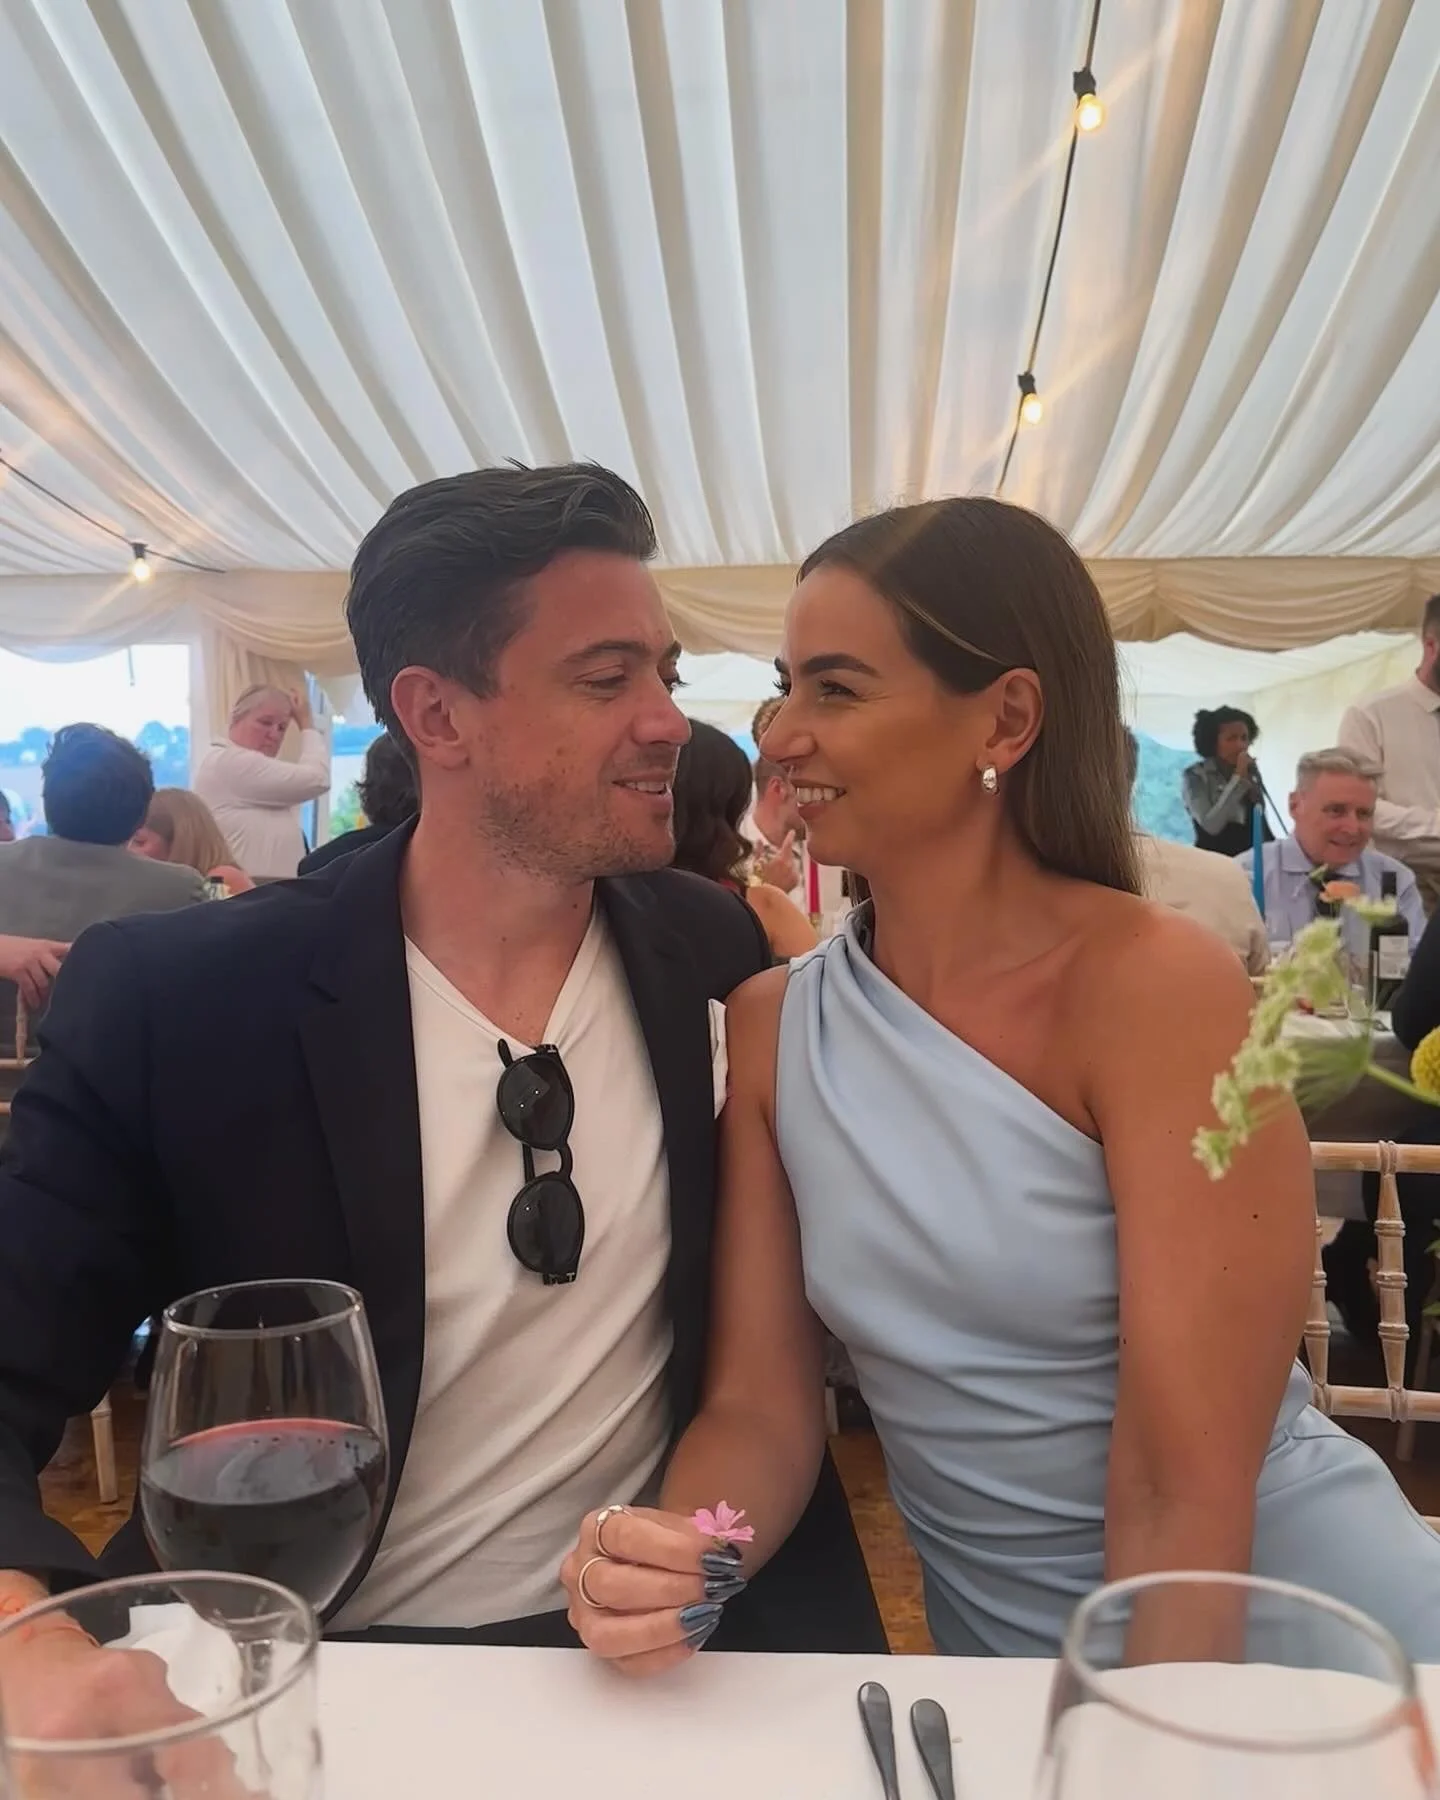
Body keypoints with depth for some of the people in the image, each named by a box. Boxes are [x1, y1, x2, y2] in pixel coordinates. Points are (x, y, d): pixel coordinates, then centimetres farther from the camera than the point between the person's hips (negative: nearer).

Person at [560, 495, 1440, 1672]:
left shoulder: (1156, 987, -16)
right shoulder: (768, 1027, -2)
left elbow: (1186, 1494, -17)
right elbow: (761, 1404, -2)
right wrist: (667, 1566, -20)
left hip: (1278, 1600, -4)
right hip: (995, 1648, 4)